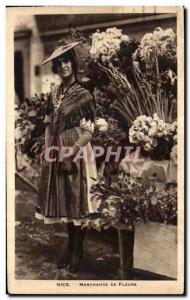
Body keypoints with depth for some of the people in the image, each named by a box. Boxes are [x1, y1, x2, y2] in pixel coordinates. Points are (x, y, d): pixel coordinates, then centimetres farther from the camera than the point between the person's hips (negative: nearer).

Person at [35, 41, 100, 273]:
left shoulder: (83, 95, -6)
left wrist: (71, 152, -17)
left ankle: (78, 251, 15)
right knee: (63, 199, 11)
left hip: (77, 153, -5)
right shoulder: (53, 95, 9)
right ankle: (70, 246, 27)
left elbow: (88, 132, -9)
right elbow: (49, 126, 11)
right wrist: (48, 152, 2)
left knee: (78, 198, 2)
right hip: (57, 154, 5)